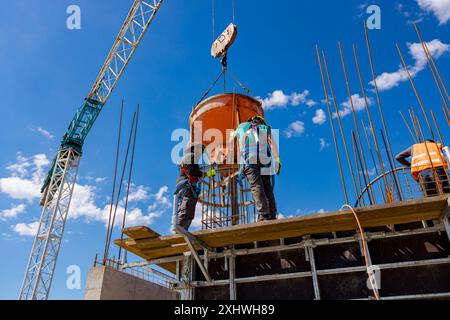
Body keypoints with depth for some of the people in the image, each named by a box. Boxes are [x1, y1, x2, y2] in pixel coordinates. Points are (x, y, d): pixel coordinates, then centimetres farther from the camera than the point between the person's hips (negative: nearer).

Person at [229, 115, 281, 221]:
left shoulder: (242, 126, 28)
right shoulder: (266, 129, 25)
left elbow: (231, 137, 44)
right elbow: (273, 144, 7)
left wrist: (229, 147, 63)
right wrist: (277, 161, -1)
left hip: (249, 159, -1)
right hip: (265, 160, 1)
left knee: (256, 186, -14)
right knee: (268, 189, 5)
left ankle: (264, 214, -28)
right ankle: (272, 216, -3)